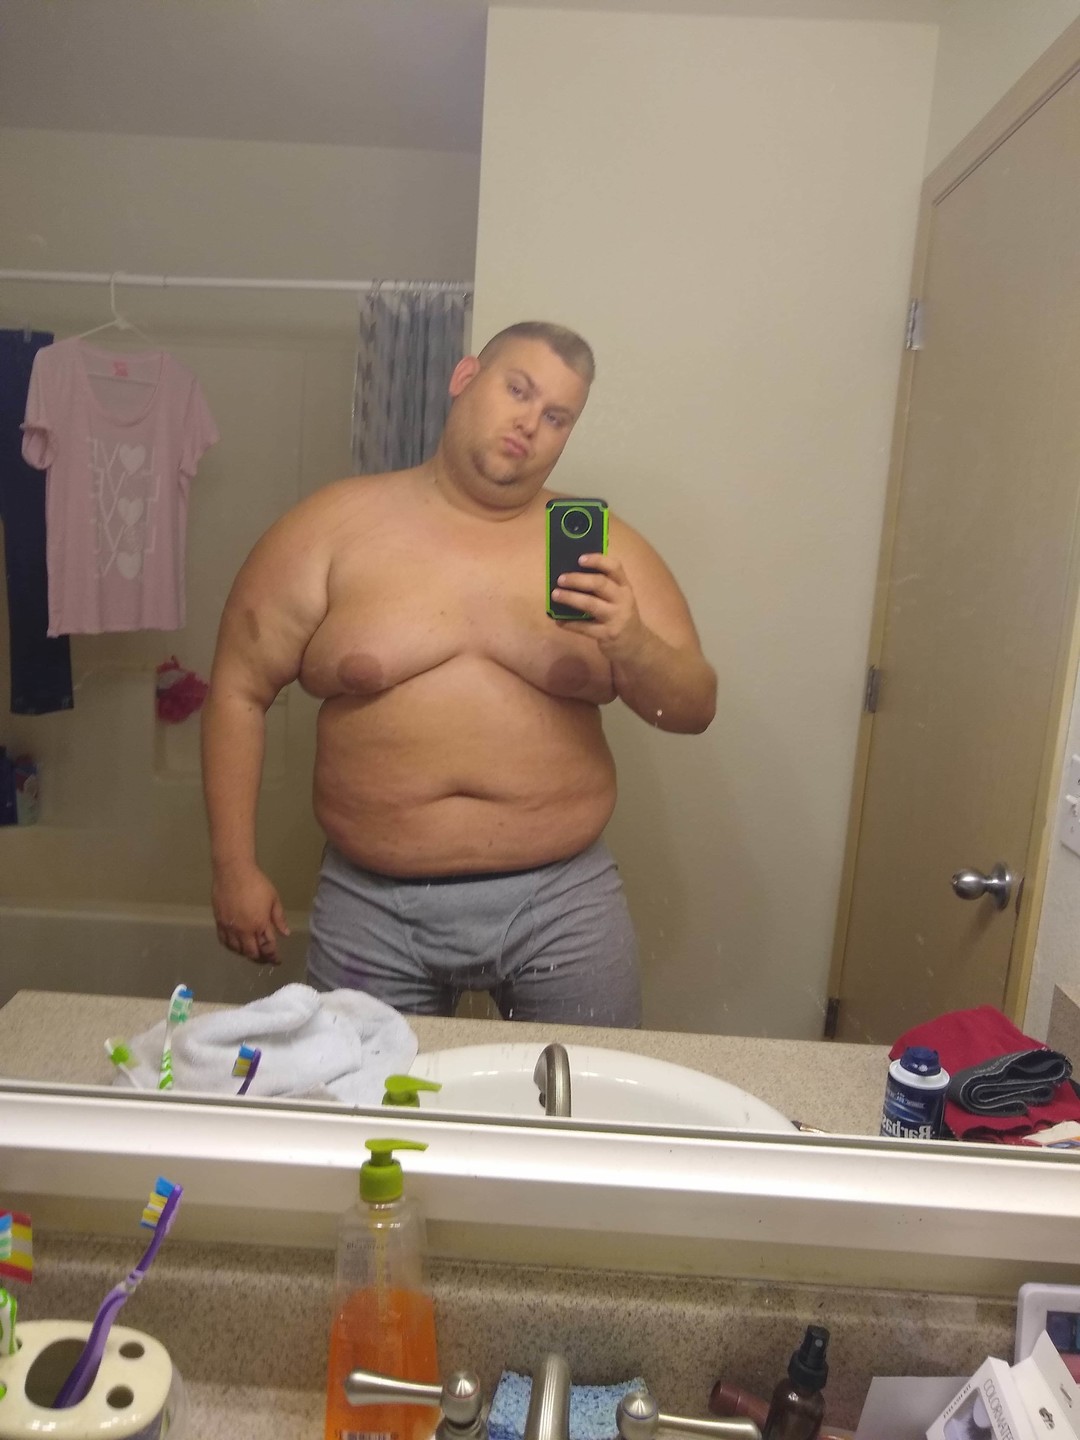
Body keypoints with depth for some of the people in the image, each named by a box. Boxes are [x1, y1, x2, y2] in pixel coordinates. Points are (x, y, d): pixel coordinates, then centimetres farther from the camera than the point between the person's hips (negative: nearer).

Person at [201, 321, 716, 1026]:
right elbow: (240, 690, 1)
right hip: (374, 909, 0)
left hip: (562, 903, 1)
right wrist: (236, 869, -1)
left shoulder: (598, 545, 2)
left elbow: (695, 707, 1)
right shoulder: (338, 526, -1)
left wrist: (630, 645, -20)